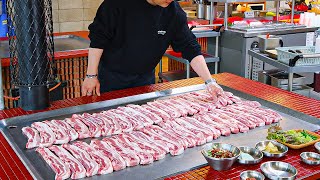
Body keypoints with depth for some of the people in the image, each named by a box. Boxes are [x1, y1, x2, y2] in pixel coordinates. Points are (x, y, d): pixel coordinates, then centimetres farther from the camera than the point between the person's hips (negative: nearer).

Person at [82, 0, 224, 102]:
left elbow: (190, 48, -10)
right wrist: (91, 75, -15)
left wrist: (209, 81, -18)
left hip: (145, 77, 3)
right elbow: (98, 37, -16)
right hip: (111, 76, -2)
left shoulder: (174, 12, -13)